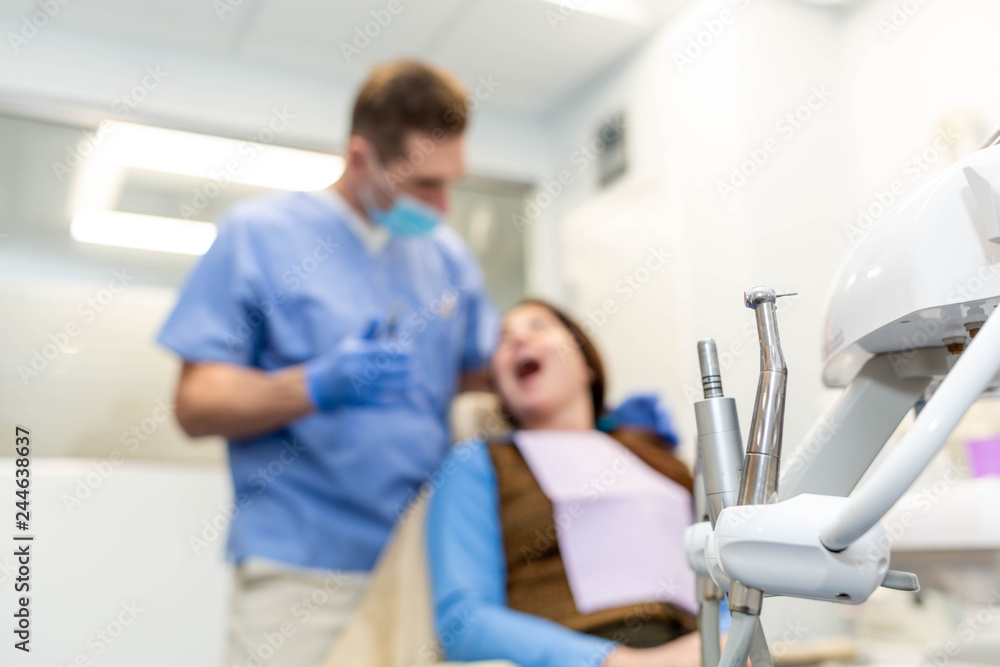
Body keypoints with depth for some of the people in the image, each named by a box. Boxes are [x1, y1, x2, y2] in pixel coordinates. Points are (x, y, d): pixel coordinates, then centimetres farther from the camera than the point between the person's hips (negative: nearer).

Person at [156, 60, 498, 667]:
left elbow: (483, 371, 18)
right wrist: (317, 386, -24)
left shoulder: (448, 254, 9)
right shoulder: (258, 232, -4)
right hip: (303, 573, -3)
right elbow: (197, 404, -6)